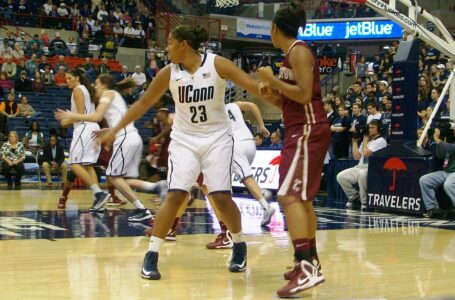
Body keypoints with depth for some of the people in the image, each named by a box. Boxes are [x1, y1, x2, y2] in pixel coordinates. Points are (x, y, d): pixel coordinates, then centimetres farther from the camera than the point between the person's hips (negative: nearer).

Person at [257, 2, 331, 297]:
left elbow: (304, 95, -22)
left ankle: (307, 269, -25)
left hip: (308, 131, -11)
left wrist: (273, 79, -15)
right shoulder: (292, 53, 18)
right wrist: (271, 96, 9)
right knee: (302, 197, 15)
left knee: (289, 195, -19)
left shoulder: (299, 51, -11)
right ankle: (309, 261, 25)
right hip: (302, 131, 11)